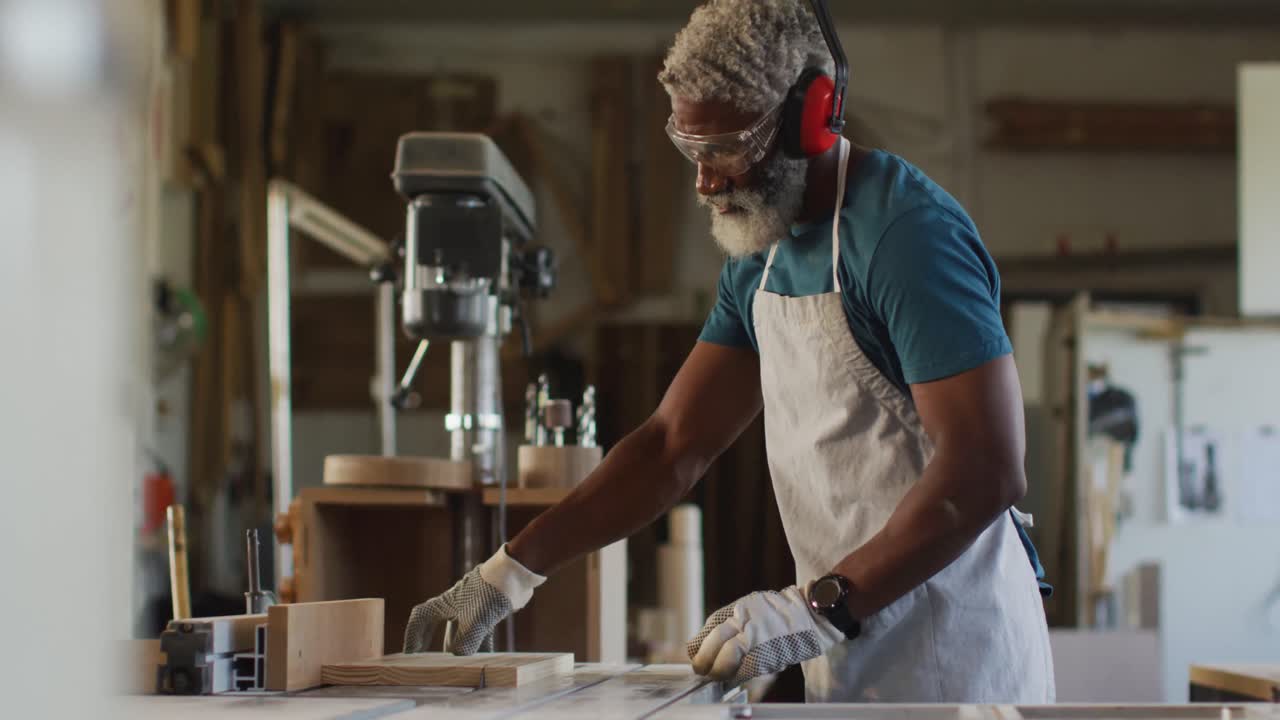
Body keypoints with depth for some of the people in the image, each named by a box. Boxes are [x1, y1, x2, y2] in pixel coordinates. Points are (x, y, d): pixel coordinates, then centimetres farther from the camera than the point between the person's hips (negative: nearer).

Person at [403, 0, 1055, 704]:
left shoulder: (907, 232, -16)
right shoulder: (762, 257, 12)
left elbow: (986, 470, -23)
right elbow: (674, 445, 12)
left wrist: (819, 609, -29)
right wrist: (508, 573, 3)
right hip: (854, 656, 8)